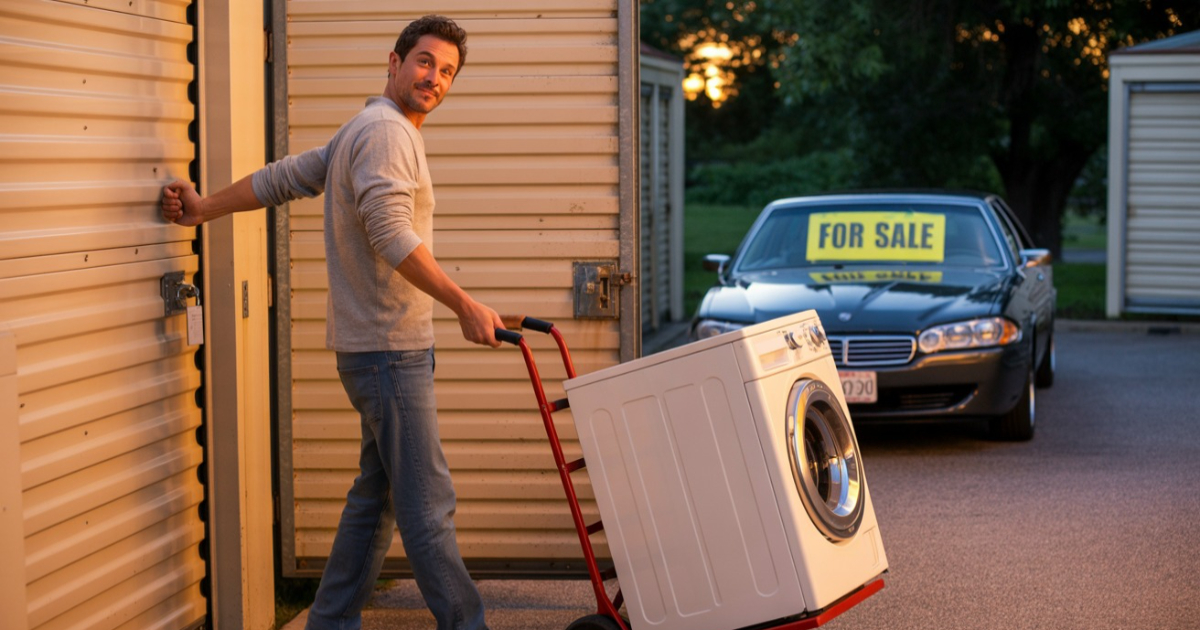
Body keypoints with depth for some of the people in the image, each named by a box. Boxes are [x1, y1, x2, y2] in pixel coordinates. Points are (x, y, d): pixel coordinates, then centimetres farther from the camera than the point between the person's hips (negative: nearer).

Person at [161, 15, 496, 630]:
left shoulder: (365, 132, 20)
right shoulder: (386, 130, -14)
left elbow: (283, 177, 23)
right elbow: (391, 236, -25)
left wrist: (205, 208, 28)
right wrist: (465, 305, -25)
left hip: (380, 347, 11)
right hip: (389, 348, -11)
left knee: (378, 493, 15)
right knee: (427, 503, -8)